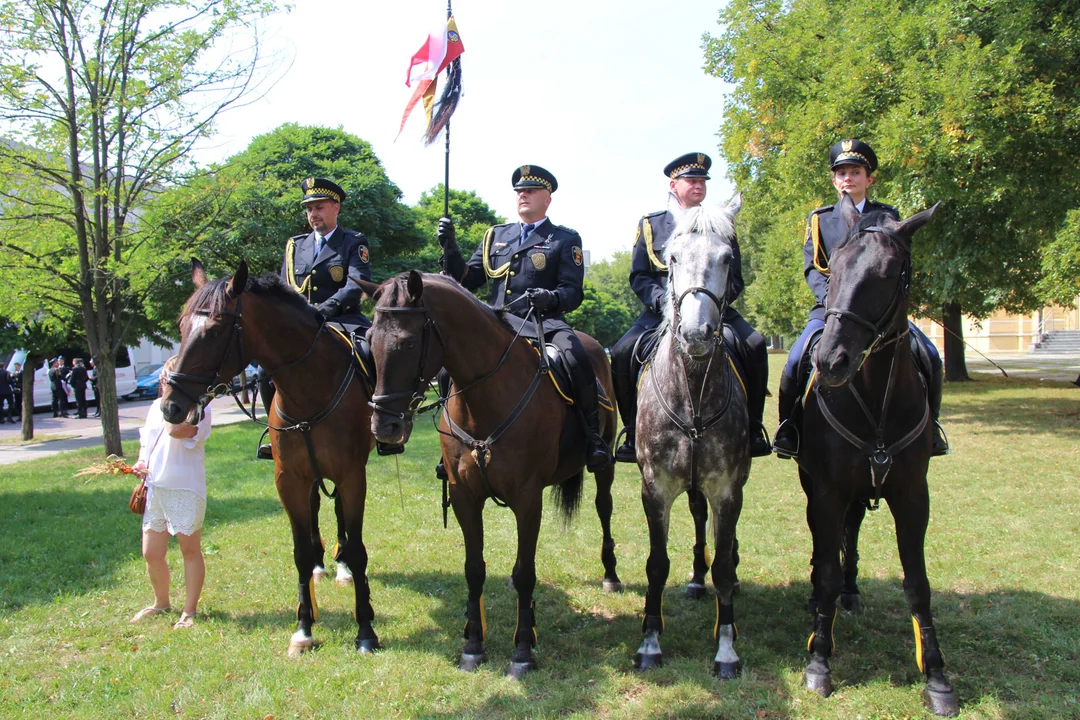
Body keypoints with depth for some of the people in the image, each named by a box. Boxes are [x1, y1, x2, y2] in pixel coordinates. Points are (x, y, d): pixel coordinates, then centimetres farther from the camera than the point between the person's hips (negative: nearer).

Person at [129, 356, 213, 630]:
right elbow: (146, 439, 23)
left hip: (185, 490, -7)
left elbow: (175, 430, -28)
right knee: (151, 554, 12)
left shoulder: (198, 409, -9)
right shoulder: (156, 407, 13)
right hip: (154, 488, 7)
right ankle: (161, 603, 34)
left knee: (190, 549, 5)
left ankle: (189, 611, 17)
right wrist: (141, 463, 4)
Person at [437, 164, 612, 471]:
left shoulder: (566, 239, 9)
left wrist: (551, 298, -24)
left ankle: (592, 436, -16)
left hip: (544, 322, -4)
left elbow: (573, 292, -1)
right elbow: (467, 280, 17)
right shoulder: (496, 236, 21)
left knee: (576, 357, -33)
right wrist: (450, 248, 1)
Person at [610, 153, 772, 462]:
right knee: (621, 354, -23)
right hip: (661, 310, 0)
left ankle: (751, 428, -7)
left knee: (755, 346, -24)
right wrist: (661, 299, -14)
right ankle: (634, 432, -7)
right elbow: (638, 276, 6)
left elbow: (735, 278, 10)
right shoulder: (650, 224, 12)